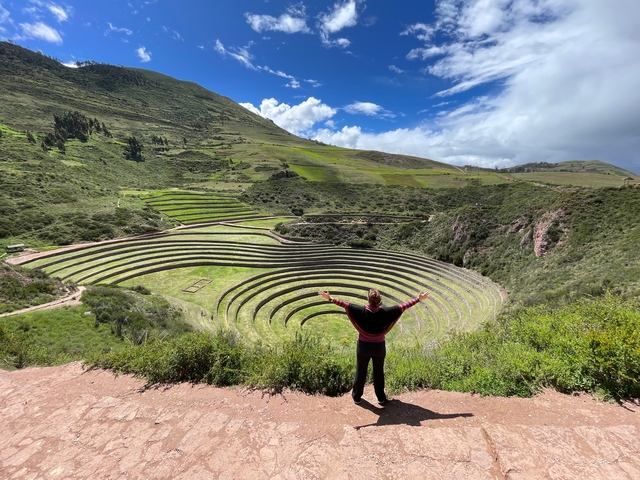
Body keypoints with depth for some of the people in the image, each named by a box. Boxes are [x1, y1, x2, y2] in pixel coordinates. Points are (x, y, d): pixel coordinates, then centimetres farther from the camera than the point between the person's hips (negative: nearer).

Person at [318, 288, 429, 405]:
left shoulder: (362, 311, -23)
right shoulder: (385, 312, -20)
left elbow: (346, 305, -22)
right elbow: (402, 306, -14)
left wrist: (330, 298, -16)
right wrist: (418, 299, -7)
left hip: (363, 346, -1)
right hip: (379, 347, 1)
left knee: (360, 372, 18)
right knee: (379, 373, 20)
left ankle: (356, 397, 36)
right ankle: (381, 398, 36)